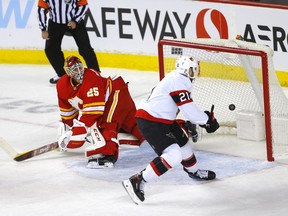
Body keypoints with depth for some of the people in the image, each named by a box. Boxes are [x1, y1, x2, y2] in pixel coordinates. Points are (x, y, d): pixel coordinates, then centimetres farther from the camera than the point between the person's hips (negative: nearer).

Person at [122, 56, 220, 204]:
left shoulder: (179, 79, 14)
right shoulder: (179, 81, -18)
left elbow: (187, 108, 22)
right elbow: (188, 110, -21)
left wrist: (202, 119, 12)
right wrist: (208, 120, -7)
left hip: (163, 119, 11)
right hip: (149, 123, -11)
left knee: (183, 141, 27)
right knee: (173, 155, -20)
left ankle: (194, 171, 55)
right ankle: (137, 182, -21)